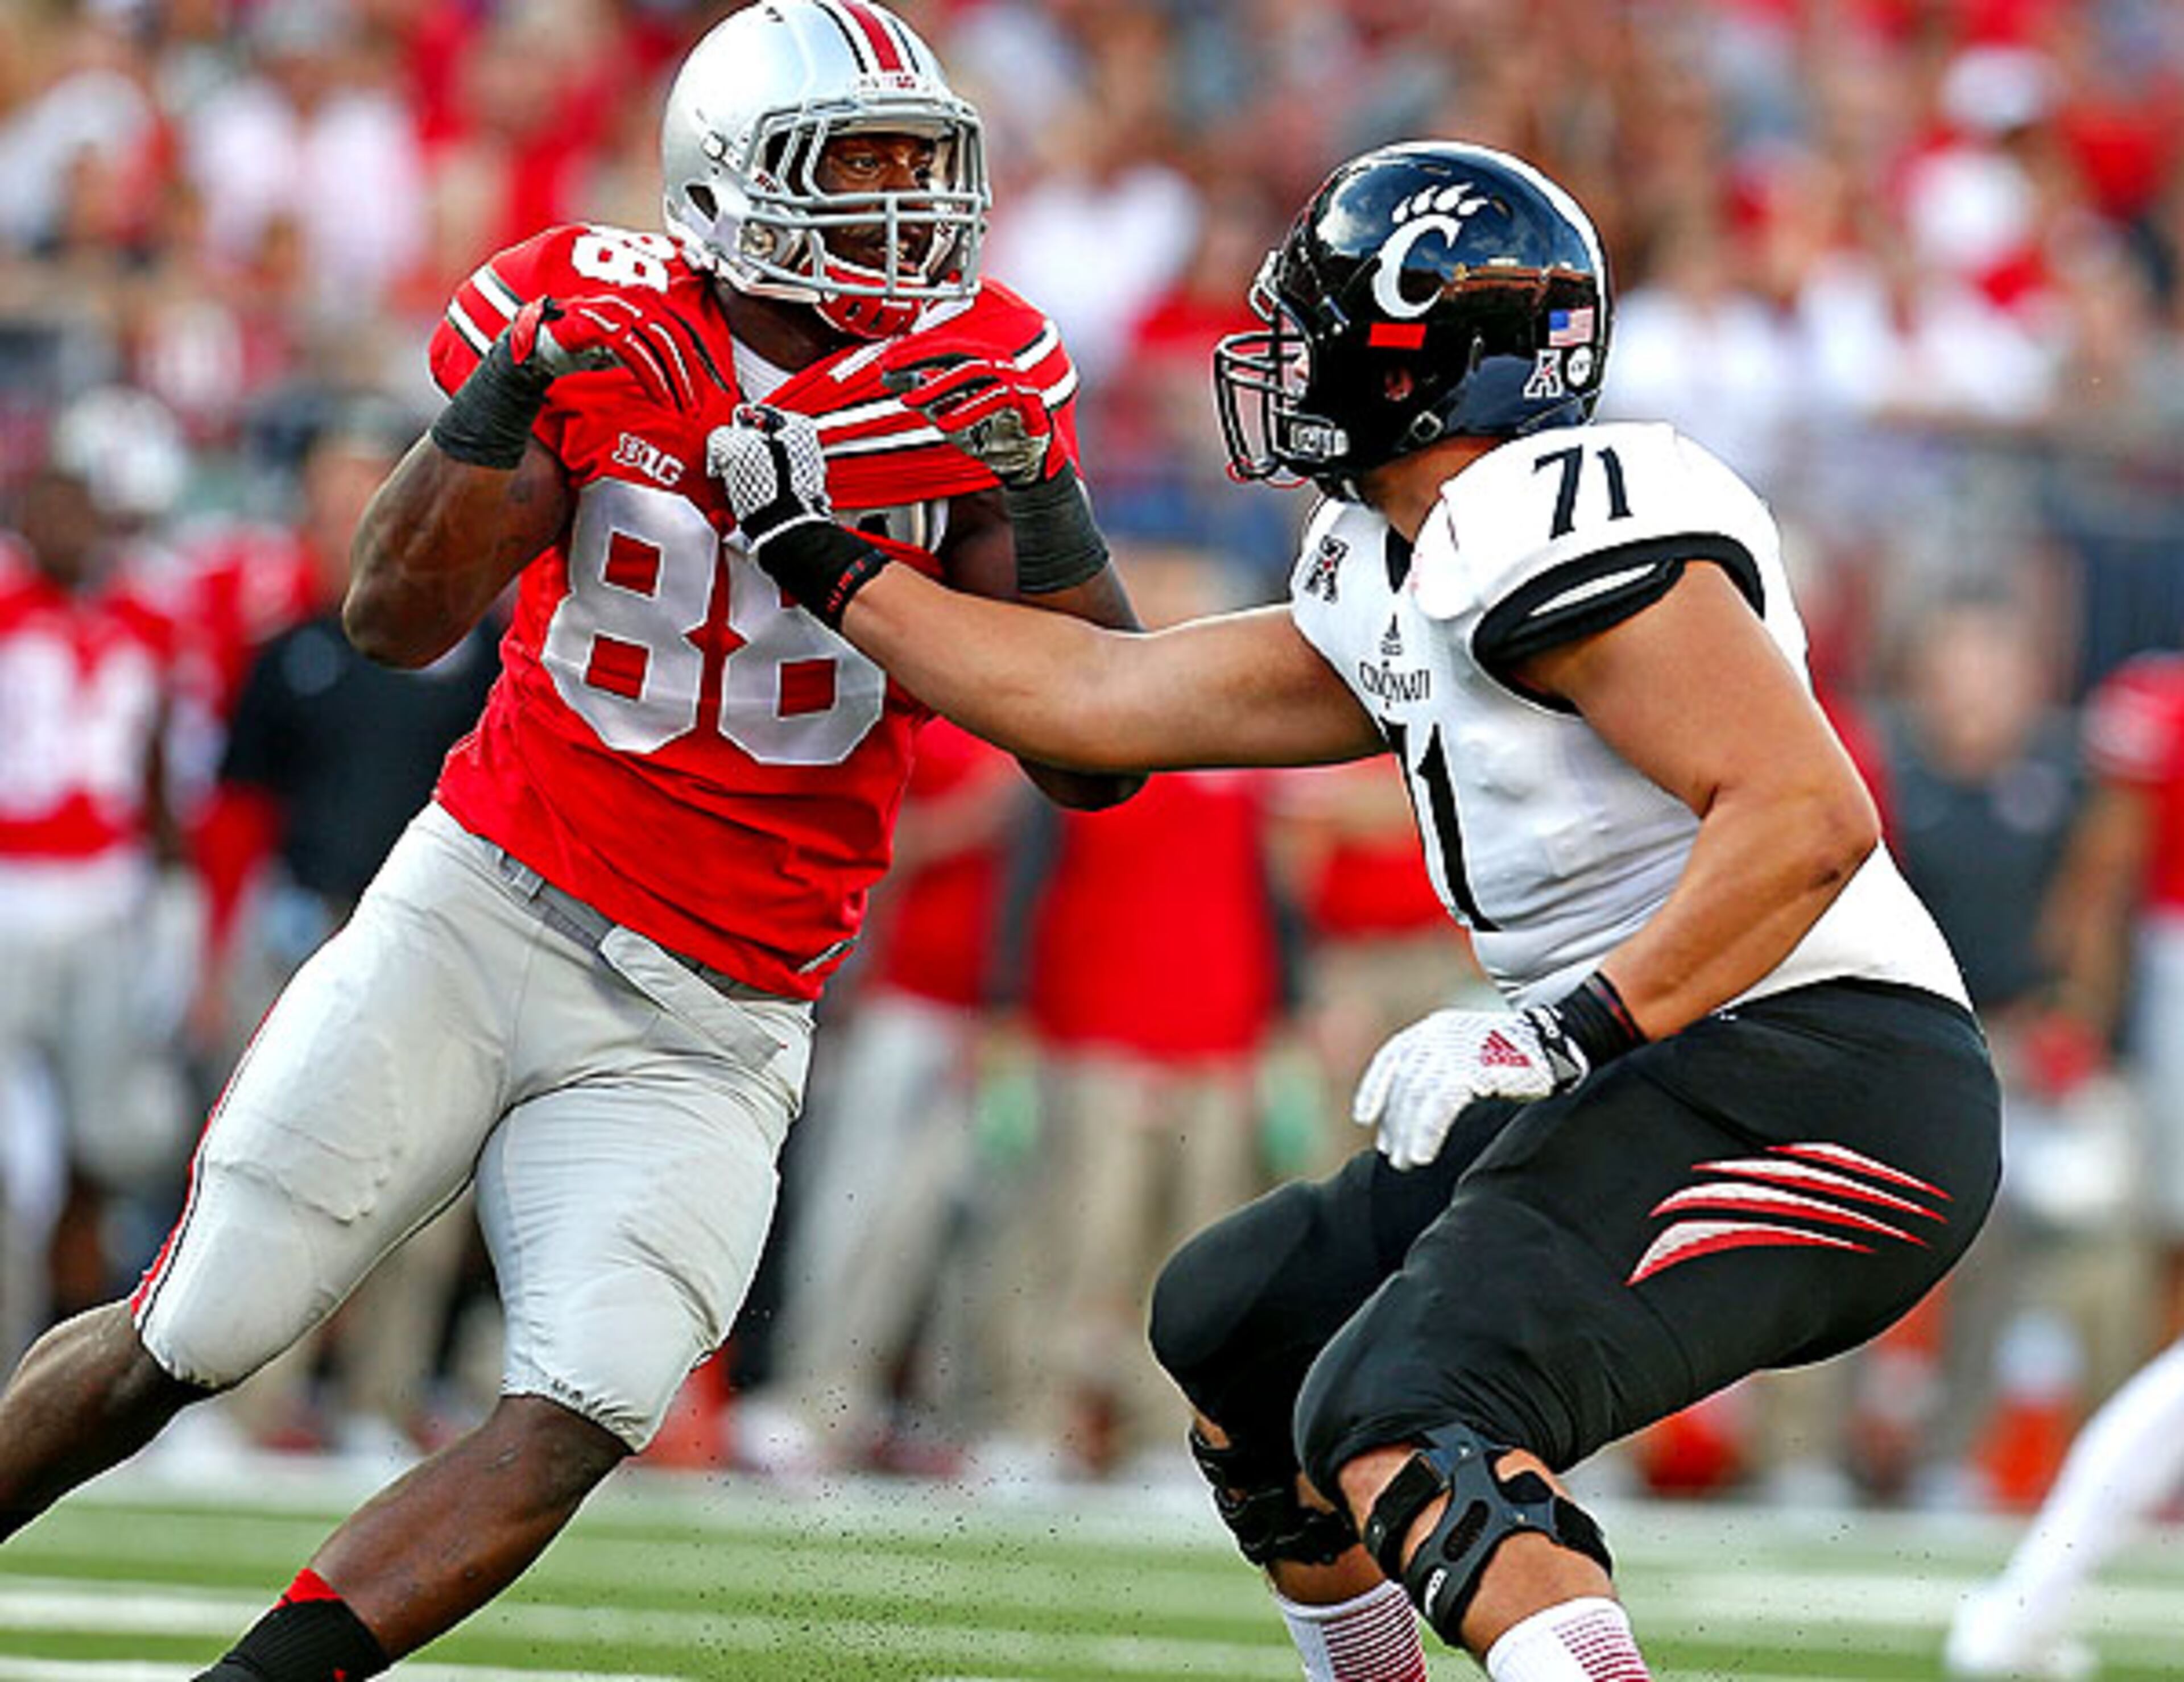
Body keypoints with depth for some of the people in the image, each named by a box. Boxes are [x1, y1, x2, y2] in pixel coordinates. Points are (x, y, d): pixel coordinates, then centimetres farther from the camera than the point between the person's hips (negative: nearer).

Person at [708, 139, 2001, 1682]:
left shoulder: (1562, 522, -14)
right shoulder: (1395, 588, 18)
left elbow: (1808, 818, -22)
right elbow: (1100, 702, 26)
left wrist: (1566, 1037, -24)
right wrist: (814, 557, 31)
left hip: (1813, 1075, -11)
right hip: (1673, 1086, 11)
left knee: (1405, 1424, -28)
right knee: (1234, 1327, 23)